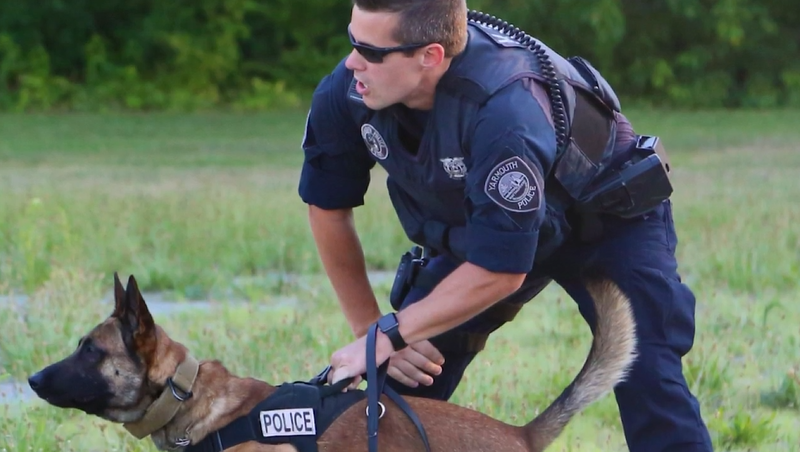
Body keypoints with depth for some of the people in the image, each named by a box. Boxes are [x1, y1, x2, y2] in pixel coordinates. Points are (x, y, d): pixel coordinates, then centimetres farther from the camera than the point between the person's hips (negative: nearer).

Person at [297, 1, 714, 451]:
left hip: (607, 213, -6)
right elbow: (329, 209, -6)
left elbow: (499, 270, -34)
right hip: (472, 224, 6)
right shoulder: (346, 93, -25)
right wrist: (371, 329, -7)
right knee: (402, 387, -3)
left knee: (646, 375, -21)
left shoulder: (506, 112, -42)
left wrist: (389, 334, -27)